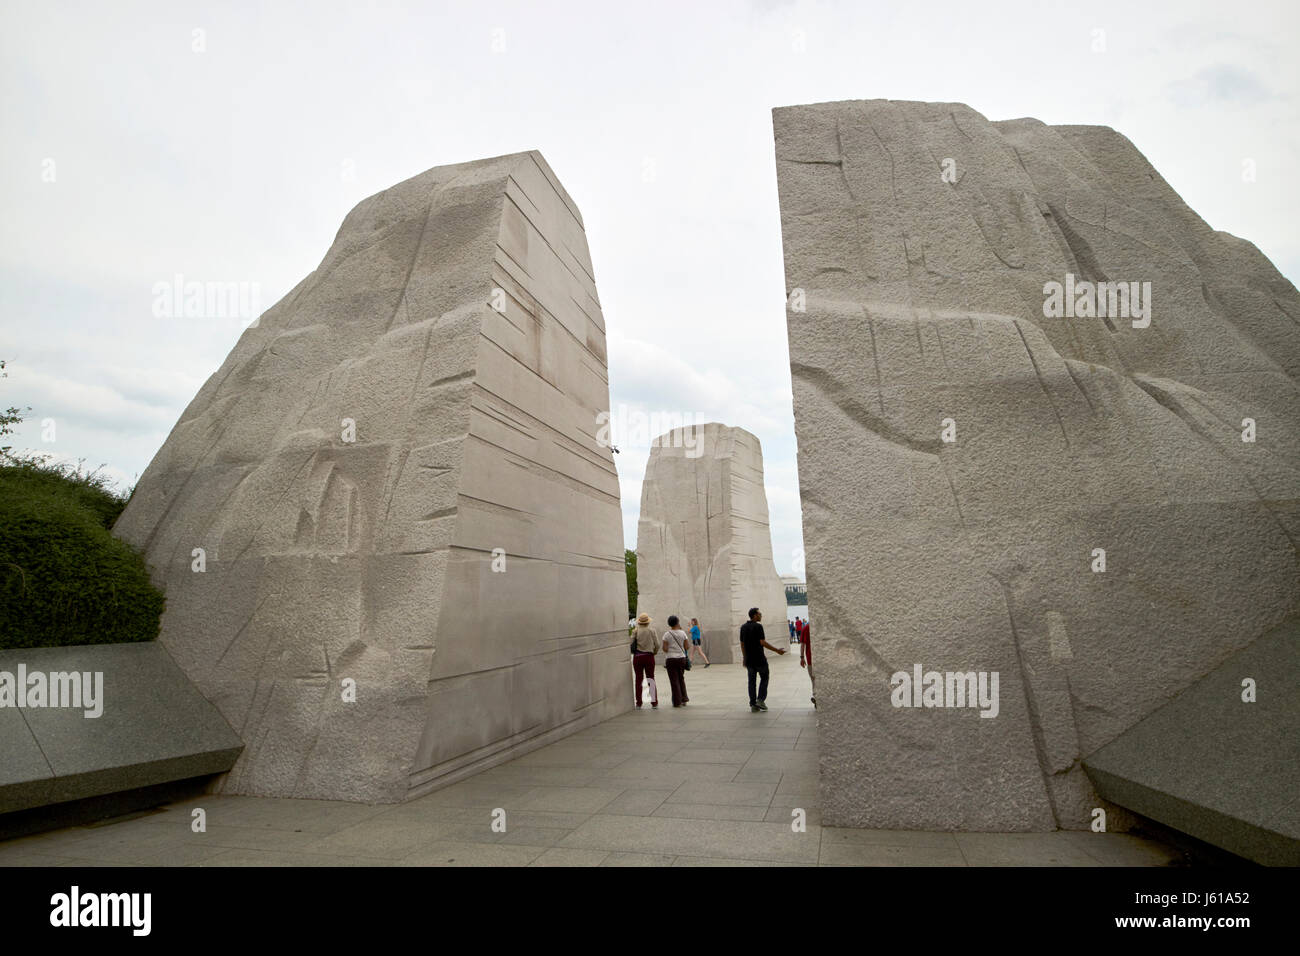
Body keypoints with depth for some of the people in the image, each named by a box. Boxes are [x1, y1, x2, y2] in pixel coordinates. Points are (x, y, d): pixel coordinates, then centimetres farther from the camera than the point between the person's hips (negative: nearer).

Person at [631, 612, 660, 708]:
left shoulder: (635, 631, -2)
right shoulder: (652, 631, -1)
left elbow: (630, 643, -9)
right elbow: (657, 645, -4)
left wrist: (633, 651, 11)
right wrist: (655, 652, 15)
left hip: (637, 657, 0)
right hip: (649, 656, 0)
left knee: (638, 679, 8)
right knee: (651, 678, 6)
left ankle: (638, 702, 11)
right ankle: (654, 702, 3)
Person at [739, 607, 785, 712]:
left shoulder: (743, 627, 8)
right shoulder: (758, 626, -12)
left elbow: (742, 644, 12)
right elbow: (763, 642, -18)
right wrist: (777, 650, -12)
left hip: (749, 659, 6)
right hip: (759, 658, -6)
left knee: (751, 680, 9)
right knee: (764, 678, 10)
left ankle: (753, 703, 7)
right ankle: (761, 699, 0)